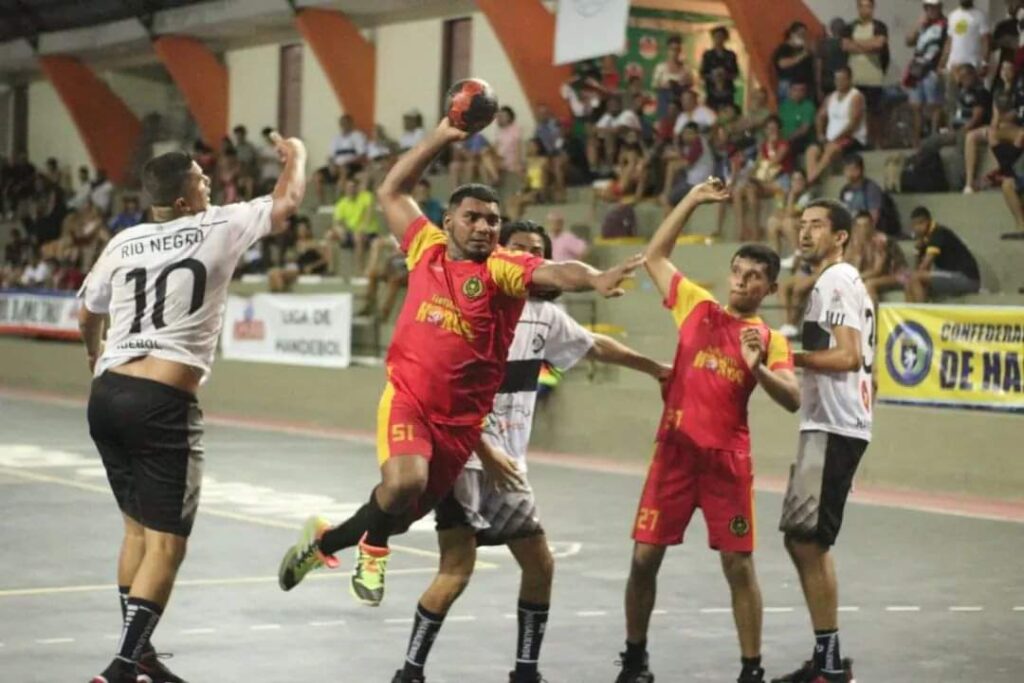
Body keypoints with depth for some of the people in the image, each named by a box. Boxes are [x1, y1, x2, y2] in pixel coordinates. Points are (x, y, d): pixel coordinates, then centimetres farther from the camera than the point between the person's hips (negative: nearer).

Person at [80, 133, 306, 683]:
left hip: (107, 394, 7)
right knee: (166, 543, -3)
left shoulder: (125, 242, 13)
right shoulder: (217, 228, -1)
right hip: (162, 403, -6)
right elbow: (287, 202, 10)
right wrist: (296, 155, 30)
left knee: (138, 528, 18)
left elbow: (87, 314, 27)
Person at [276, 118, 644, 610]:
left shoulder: (501, 269, -6)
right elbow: (391, 192, 15)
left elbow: (554, 273, -26)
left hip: (461, 418, 1)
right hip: (407, 397, -1)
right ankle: (374, 547, 5)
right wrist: (441, 138, 9)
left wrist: (594, 279, -47)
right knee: (403, 482, -28)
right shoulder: (427, 248, 3)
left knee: (412, 508, 12)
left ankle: (324, 540, 40)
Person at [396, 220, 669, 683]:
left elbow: (596, 347, 25)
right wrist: (487, 452, -19)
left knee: (540, 566, 9)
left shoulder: (545, 315, 8)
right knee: (458, 567, -15)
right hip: (464, 457, -7)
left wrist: (653, 368, 32)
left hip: (509, 463, 7)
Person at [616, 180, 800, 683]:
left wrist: (757, 368, -26)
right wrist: (692, 201, 8)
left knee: (739, 565, -2)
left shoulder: (771, 339, 3)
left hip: (728, 458, -1)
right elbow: (654, 257, 13)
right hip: (674, 450, 2)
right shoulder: (697, 306, 8)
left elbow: (793, 400, -9)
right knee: (645, 557, 1)